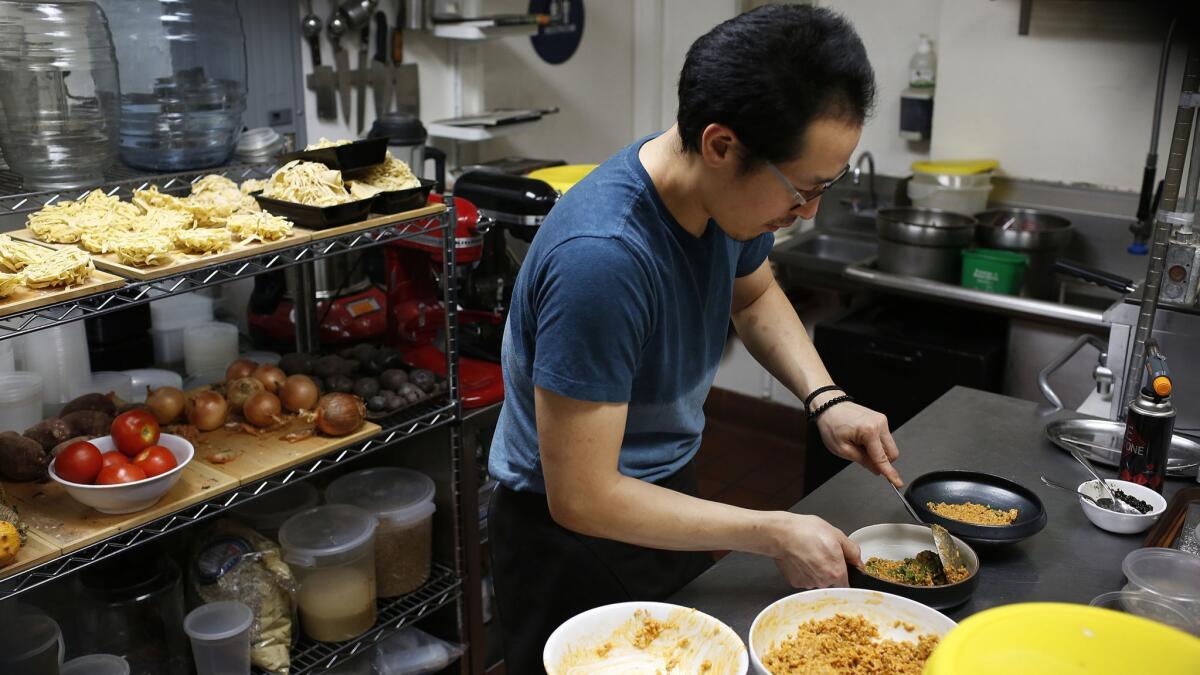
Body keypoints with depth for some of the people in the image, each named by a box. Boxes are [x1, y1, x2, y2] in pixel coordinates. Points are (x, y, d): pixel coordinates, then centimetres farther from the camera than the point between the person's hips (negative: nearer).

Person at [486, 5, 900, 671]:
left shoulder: (726, 190, -12)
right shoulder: (600, 257, -36)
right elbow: (581, 499, -30)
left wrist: (825, 399, -5)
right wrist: (773, 534, -24)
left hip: (670, 488, 7)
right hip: (572, 535, -7)